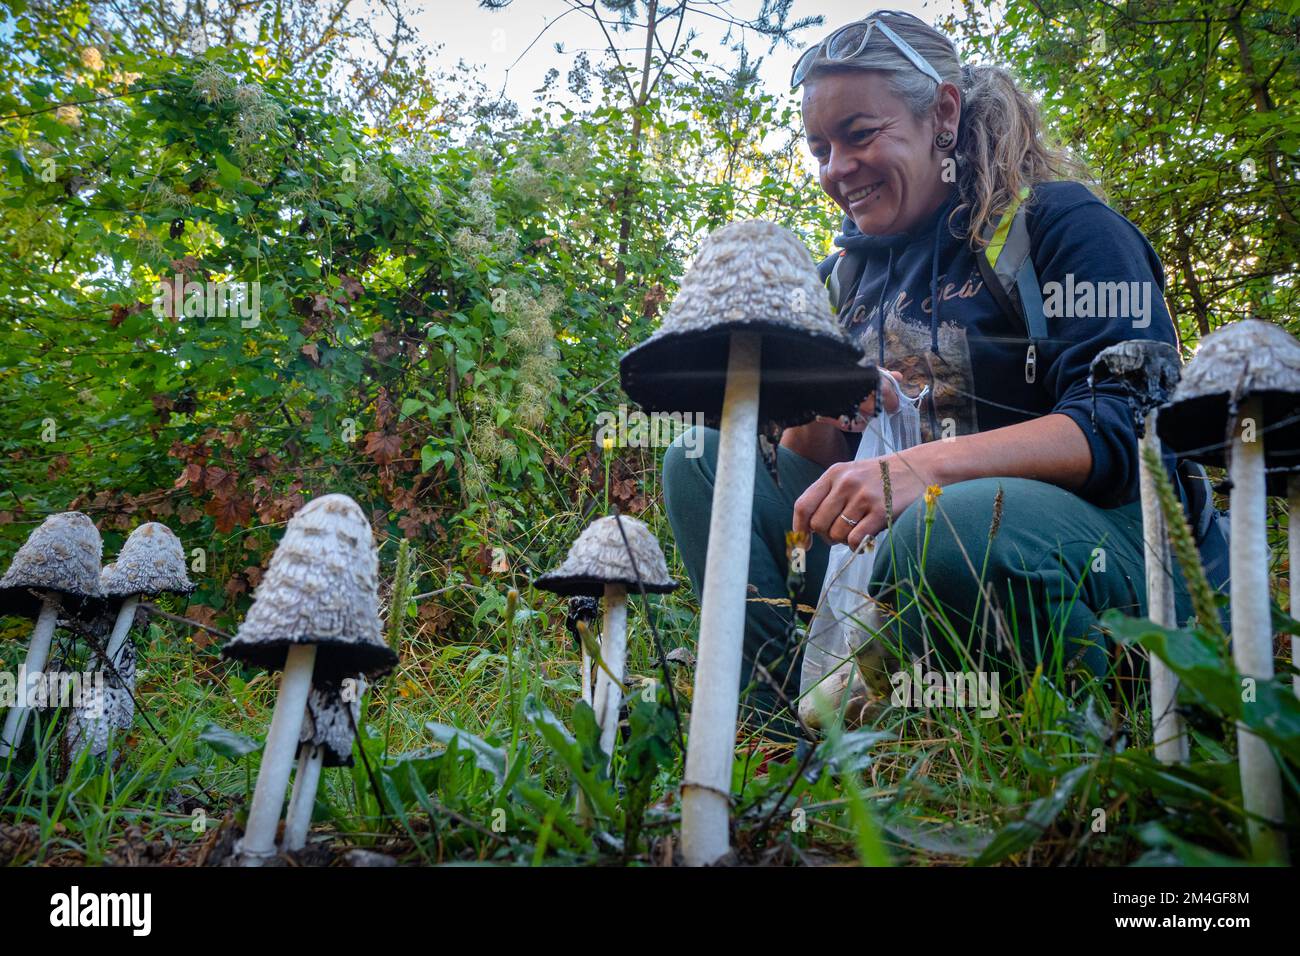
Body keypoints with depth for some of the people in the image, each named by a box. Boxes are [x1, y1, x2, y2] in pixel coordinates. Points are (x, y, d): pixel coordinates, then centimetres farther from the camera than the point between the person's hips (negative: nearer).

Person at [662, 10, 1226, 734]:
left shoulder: (1060, 221, -2)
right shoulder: (861, 268, 16)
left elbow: (1127, 426, -17)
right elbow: (821, 461, 14)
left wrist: (926, 469, -30)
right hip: (898, 538, 6)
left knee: (953, 526, -39)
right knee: (700, 461, -4)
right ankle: (788, 719, -12)